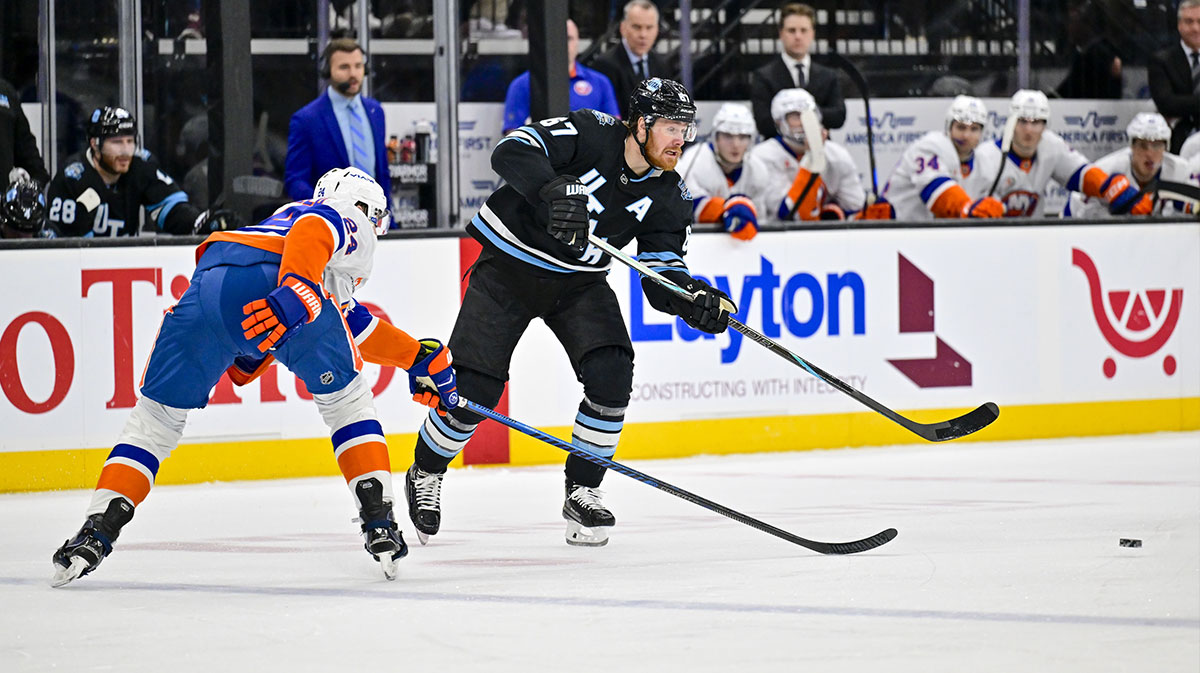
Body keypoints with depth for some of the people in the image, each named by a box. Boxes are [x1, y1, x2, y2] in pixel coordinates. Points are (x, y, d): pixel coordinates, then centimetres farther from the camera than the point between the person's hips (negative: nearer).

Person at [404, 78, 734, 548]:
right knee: (474, 388, -8)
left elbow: (662, 277, -5)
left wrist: (694, 299, -27)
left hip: (578, 281, 5)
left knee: (611, 375, -17)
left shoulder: (668, 195, -6)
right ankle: (425, 475, 20)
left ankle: (582, 492, -1)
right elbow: (513, 151, -33)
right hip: (510, 265, -4)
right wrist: (552, 190, -51)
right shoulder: (593, 134, -22)